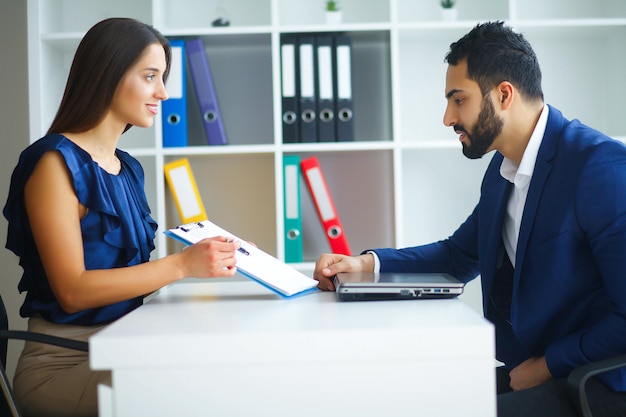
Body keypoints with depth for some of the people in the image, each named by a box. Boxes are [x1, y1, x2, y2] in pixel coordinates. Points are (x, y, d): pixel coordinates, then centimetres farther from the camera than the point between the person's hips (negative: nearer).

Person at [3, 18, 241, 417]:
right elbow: (72, 290, -17)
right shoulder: (56, 163, -10)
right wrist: (181, 264, -22)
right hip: (62, 364, -7)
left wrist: (208, 256, 0)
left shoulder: (128, 168, 12)